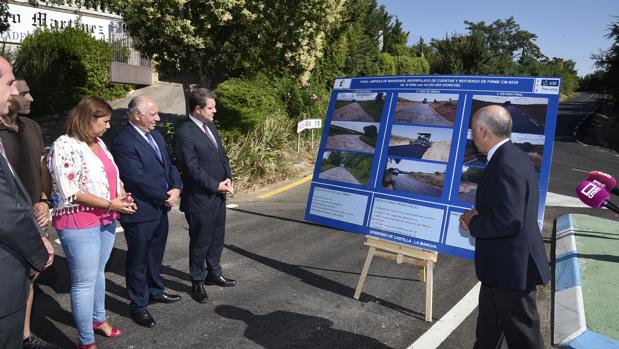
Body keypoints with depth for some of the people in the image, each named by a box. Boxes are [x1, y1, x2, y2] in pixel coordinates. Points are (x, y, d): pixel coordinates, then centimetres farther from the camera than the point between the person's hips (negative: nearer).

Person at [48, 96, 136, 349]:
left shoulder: (98, 143, 10)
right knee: (84, 282, 2)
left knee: (98, 273, 21)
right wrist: (110, 204, -19)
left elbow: (111, 175, 18)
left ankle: (98, 319, 39)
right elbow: (70, 192, -20)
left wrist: (122, 196, -1)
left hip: (106, 219, 8)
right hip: (79, 223, -8)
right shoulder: (65, 146, -15)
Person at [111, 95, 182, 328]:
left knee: (155, 254, 23)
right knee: (138, 259, 8)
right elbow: (139, 178, -24)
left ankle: (155, 291, 42)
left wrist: (176, 188, -6)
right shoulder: (123, 142, -19)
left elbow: (169, 165, 11)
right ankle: (138, 305, 23)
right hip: (140, 212, -8)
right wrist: (165, 196, -15)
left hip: (161, 208, 8)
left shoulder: (156, 135, 9)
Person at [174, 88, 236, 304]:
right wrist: (216, 186, -14)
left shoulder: (211, 127, 9)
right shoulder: (184, 134, -17)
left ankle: (213, 274, 38)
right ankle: (197, 283, 25)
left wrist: (228, 178, -1)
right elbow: (192, 169, -20)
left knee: (217, 239, 20)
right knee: (200, 243, 7)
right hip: (200, 199, -8)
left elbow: (222, 155, 14)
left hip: (218, 196, 8)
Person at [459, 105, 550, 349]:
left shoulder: (506, 166, -26)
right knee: (488, 327, 26)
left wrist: (473, 223, -16)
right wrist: (477, 215, 2)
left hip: (511, 267, -10)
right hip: (504, 263, 10)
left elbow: (508, 223, -32)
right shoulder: (512, 156, 6)